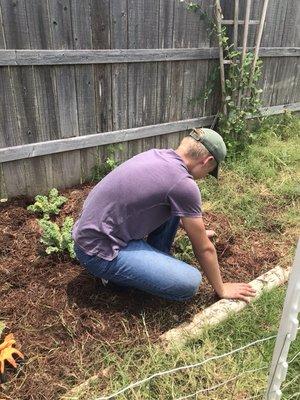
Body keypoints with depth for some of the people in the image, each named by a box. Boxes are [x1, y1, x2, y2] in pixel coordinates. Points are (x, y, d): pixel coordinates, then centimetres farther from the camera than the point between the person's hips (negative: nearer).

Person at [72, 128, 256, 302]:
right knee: (190, 282, -16)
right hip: (99, 251, -9)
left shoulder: (158, 154, 6)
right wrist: (221, 289, 8)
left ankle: (158, 258, 20)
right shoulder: (183, 184, -21)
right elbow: (204, 248, -9)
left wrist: (197, 231, 42)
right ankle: (116, 272, 2)